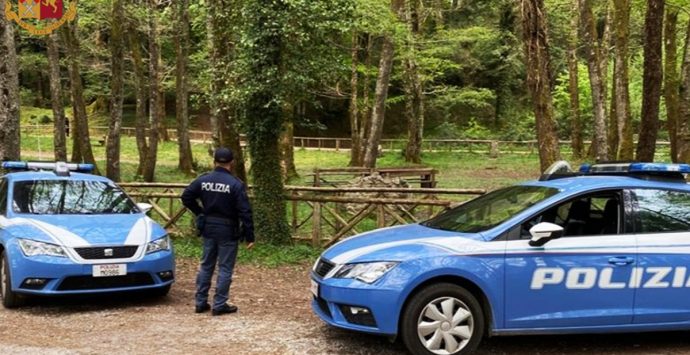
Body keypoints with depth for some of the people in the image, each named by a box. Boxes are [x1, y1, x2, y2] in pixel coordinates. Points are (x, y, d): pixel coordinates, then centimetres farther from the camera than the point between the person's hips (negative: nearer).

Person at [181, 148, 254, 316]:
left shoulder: (203, 180, -1)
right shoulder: (236, 184, -15)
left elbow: (186, 197, 4)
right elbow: (245, 212, -16)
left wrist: (199, 213, 14)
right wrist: (249, 236, -11)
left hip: (208, 228, 5)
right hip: (228, 230, -5)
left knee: (206, 265, 15)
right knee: (225, 268, 4)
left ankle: (200, 302, 20)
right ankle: (220, 305, 6)